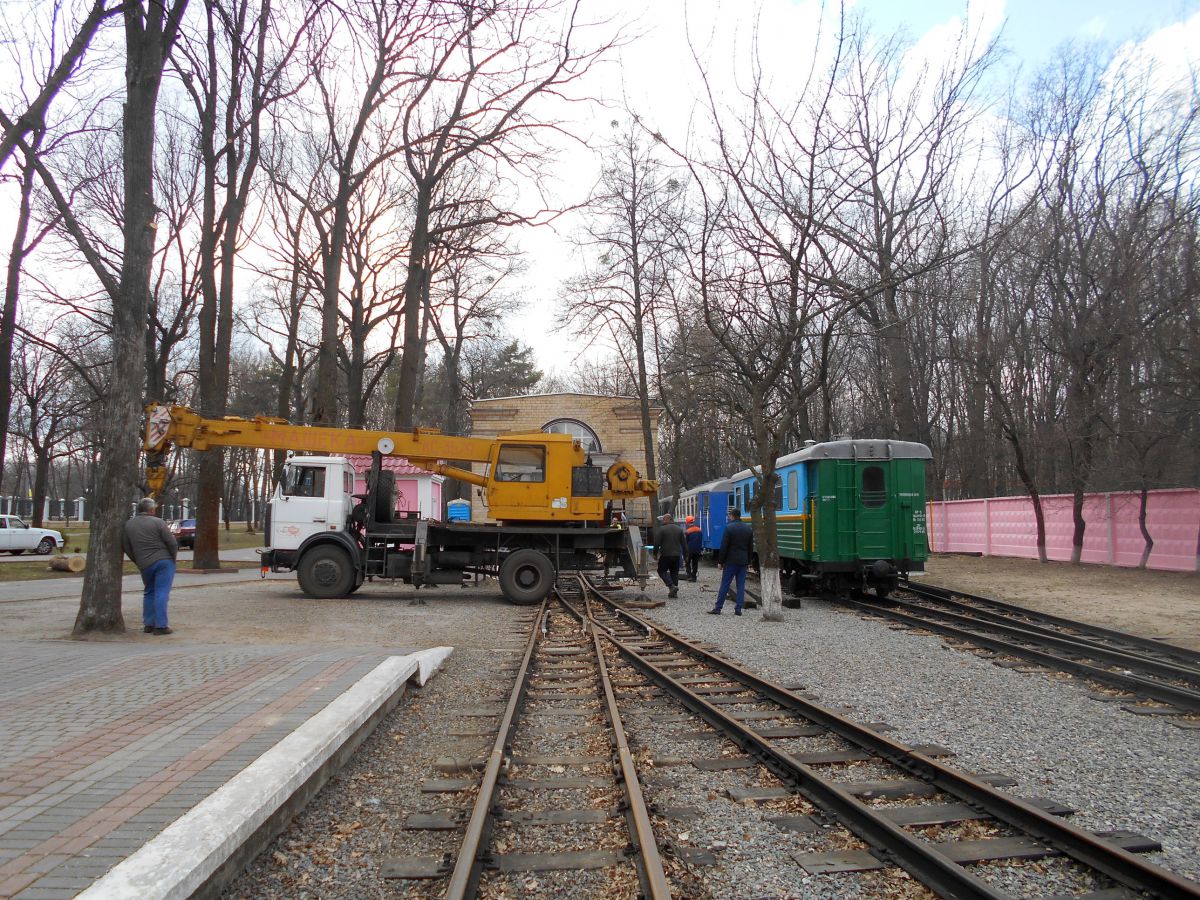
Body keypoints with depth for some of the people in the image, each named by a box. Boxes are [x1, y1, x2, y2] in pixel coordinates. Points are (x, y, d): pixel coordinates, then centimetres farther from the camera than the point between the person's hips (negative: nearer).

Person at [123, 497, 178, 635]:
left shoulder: (128, 525, 7)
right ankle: (160, 625, -6)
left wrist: (138, 562, 19)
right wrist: (173, 558, 7)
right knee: (161, 593, -4)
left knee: (149, 593, 20)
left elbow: (126, 547, 10)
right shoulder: (157, 522, -8)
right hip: (164, 561, -5)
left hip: (145, 565, 5)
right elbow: (172, 543, -10)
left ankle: (148, 624, 19)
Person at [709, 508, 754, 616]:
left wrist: (720, 561, -4)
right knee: (741, 585, 6)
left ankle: (718, 608, 1)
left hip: (731, 561, -5)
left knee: (725, 585, -1)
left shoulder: (729, 528, -10)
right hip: (743, 562, 5)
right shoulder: (749, 529, 8)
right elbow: (751, 547, 12)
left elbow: (724, 547, -11)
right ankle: (738, 609, 5)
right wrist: (748, 562, 18)